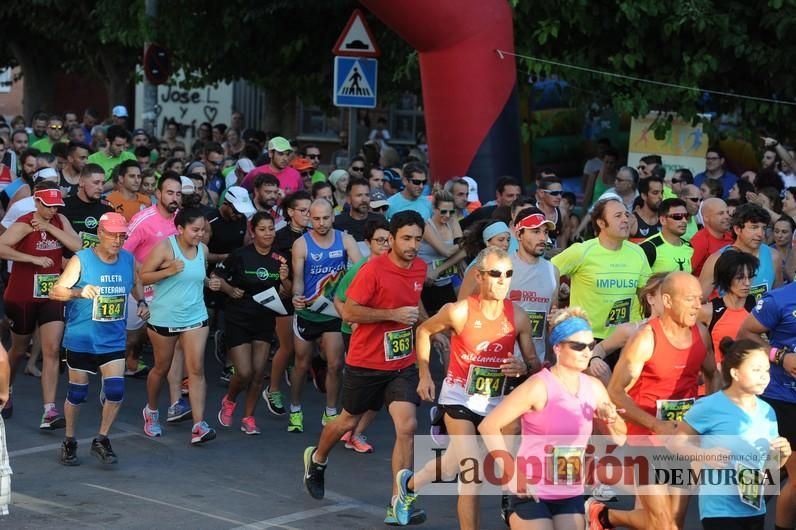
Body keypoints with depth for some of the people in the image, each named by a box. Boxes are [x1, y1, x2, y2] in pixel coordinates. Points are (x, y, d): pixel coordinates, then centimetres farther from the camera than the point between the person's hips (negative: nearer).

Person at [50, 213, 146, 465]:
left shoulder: (129, 260, 3)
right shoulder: (81, 260, -11)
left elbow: (135, 283, 23)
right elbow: (55, 291, -16)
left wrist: (142, 303, 3)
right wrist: (79, 292, -34)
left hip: (113, 340, 3)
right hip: (80, 338, -3)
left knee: (116, 391, -7)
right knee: (77, 392, 6)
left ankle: (102, 440, 10)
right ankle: (69, 442, 24)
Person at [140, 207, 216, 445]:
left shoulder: (203, 249, 3)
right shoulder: (165, 247, -14)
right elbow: (143, 276, -13)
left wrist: (209, 281, 1)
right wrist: (168, 271, -26)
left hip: (195, 317, 3)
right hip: (164, 317, -3)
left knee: (196, 369, -8)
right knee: (161, 368, 13)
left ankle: (199, 425, -12)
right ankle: (151, 411, 39)